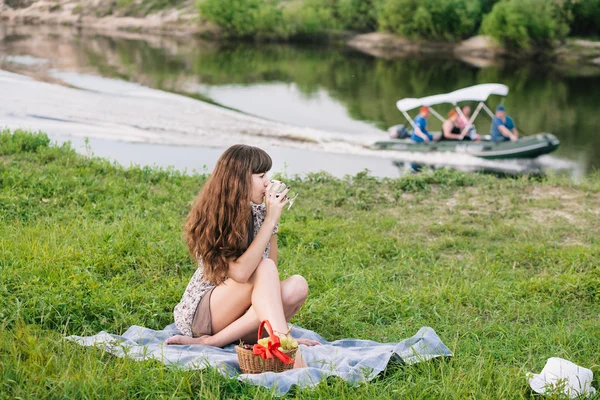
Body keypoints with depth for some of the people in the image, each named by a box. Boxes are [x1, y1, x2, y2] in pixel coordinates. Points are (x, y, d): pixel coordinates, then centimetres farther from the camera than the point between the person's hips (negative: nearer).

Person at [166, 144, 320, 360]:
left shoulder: (262, 213, 1)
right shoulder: (211, 218, -15)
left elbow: (272, 282, 1)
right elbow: (240, 273, -30)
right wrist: (270, 221, -26)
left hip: (244, 314, 6)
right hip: (201, 312, -6)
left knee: (297, 285, -24)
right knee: (264, 268, -29)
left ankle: (212, 341, -25)